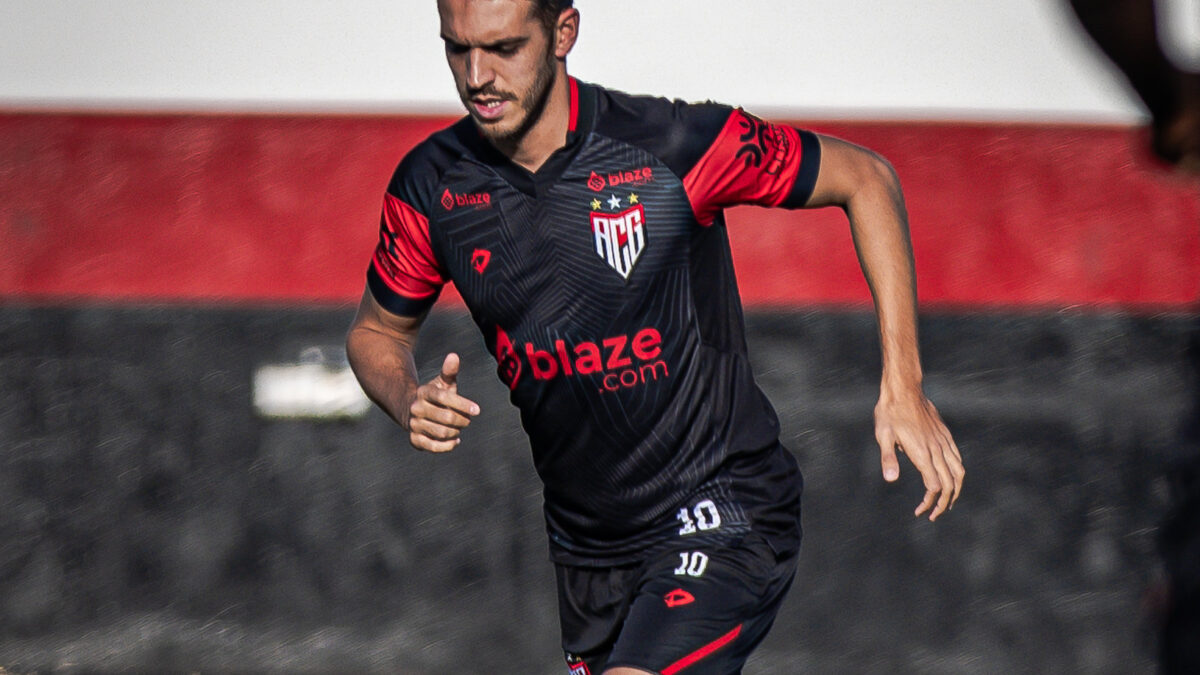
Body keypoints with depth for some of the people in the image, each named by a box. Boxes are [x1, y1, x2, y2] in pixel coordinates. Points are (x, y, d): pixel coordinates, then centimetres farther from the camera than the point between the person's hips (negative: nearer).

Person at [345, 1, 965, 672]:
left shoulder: (671, 145, -18)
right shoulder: (430, 186, -6)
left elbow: (865, 177, -6)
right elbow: (379, 331, 12)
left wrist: (902, 385, -11)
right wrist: (409, 402, -13)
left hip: (721, 521, -6)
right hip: (585, 541, 6)